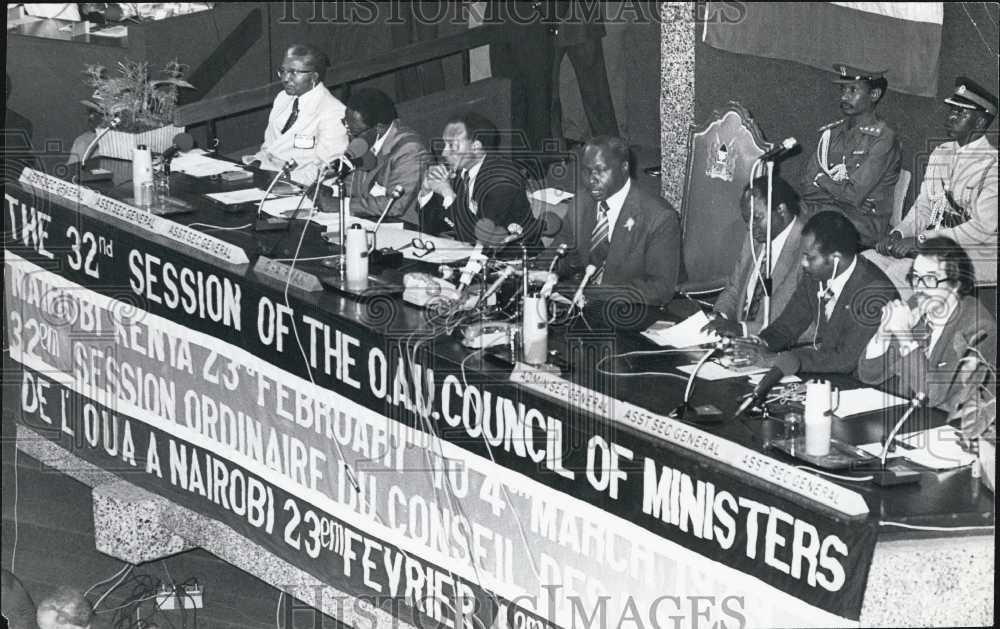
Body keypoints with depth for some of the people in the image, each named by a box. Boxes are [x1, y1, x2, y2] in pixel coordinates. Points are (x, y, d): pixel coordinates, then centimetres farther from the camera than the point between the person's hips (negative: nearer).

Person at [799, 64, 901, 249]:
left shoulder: (883, 138, -6)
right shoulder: (831, 132, 15)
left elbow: (854, 195, -13)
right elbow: (806, 187, 7)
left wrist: (821, 179, 2)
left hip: (867, 223, -6)